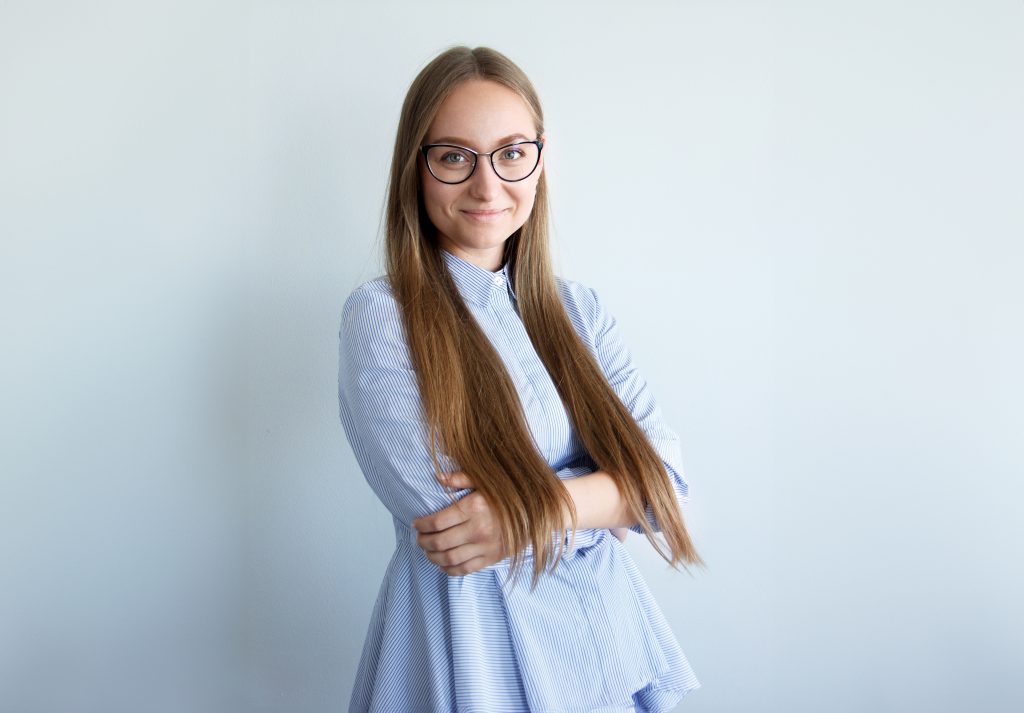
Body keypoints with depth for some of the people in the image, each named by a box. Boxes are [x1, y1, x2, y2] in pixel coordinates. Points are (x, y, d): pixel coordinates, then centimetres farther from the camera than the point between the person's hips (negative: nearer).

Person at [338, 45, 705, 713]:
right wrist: (609, 497, -11)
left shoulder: (577, 307, 2)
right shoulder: (381, 318, -13)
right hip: (475, 646, -4)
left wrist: (537, 509, -21)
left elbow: (664, 474, -6)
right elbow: (449, 515, -20)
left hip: (607, 632, 5)